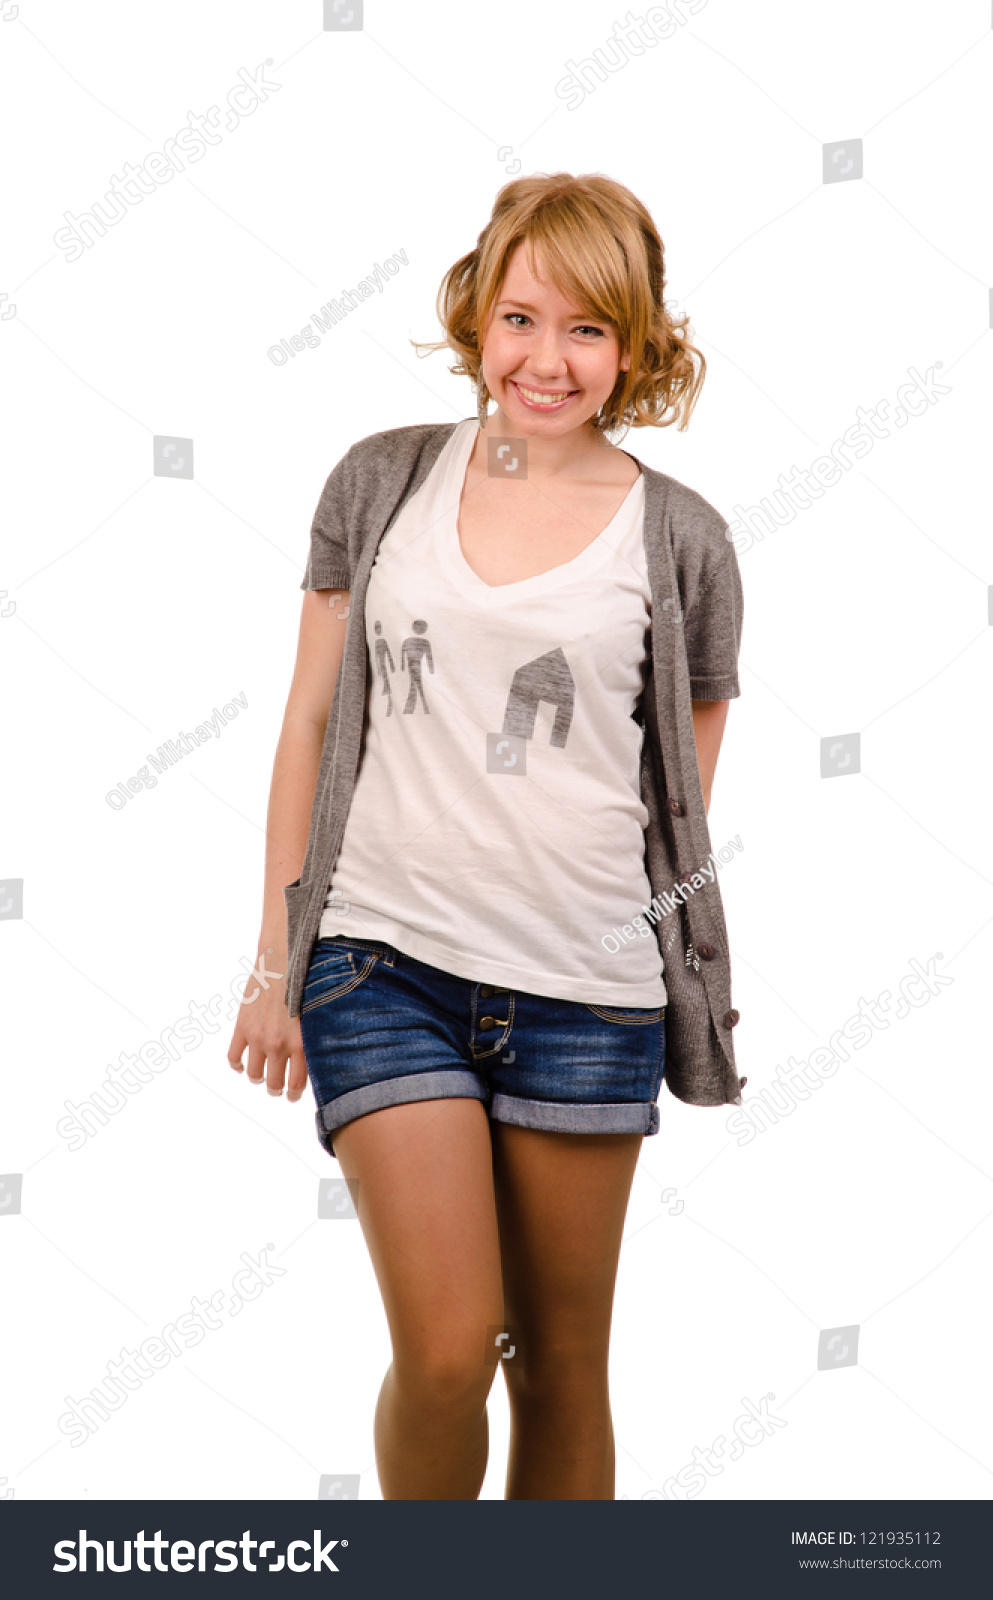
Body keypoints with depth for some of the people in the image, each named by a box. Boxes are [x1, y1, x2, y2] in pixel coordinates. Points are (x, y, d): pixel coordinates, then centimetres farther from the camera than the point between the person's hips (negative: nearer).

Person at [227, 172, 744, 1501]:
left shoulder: (679, 540, 0)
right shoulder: (383, 482, 4)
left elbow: (689, 791, 8)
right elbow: (313, 720, 7)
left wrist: (694, 990, 9)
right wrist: (277, 958, 6)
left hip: (587, 991, 0)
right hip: (384, 964, 0)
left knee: (562, 1365, 10)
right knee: (446, 1351, -6)